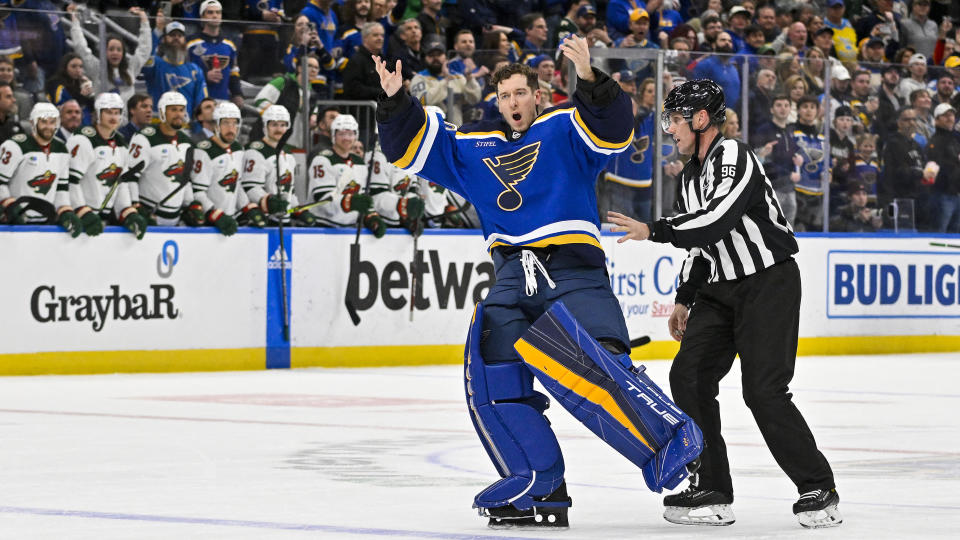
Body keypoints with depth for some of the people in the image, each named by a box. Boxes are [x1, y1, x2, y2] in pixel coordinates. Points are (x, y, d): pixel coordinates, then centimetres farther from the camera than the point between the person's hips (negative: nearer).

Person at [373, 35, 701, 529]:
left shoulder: (564, 129, 5)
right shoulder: (471, 147, 19)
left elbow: (614, 129, -14)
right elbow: (410, 150, 19)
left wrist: (589, 80, -31)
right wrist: (395, 102, 2)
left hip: (573, 270, -5)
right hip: (513, 278, 6)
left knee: (593, 367, -27)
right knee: (492, 375, -8)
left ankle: (670, 443, -21)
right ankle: (539, 487, -3)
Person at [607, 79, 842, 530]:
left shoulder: (734, 157, -17)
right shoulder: (692, 173, 14)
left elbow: (716, 222, -30)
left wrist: (653, 231, -23)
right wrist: (685, 299, 19)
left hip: (769, 283, -9)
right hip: (720, 289, 9)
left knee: (763, 389, -14)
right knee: (688, 375, -2)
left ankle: (818, 490, -3)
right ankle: (711, 492, 4)